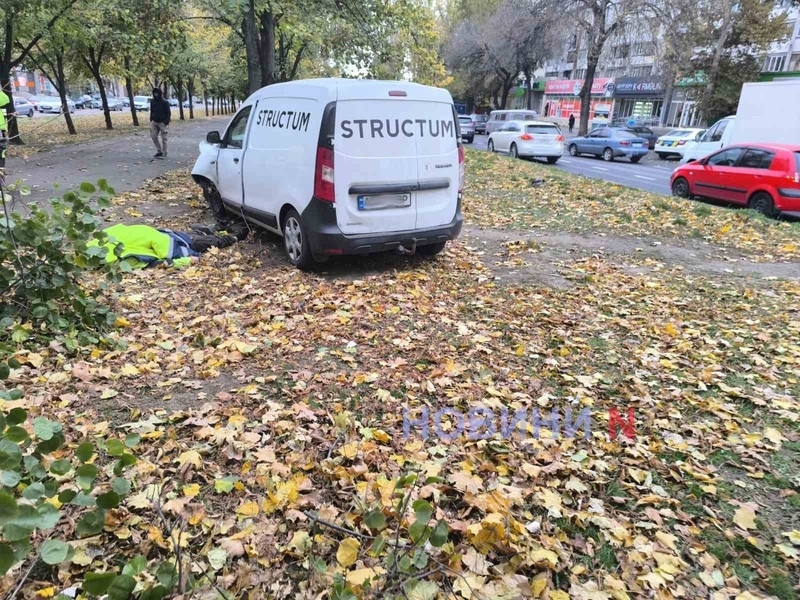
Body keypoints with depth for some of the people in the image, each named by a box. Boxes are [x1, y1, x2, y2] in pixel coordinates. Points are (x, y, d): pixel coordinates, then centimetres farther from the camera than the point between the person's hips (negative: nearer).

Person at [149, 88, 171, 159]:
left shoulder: (164, 102, -9)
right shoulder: (152, 101, 8)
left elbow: (168, 112, -9)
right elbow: (151, 111, 17)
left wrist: (166, 122, -16)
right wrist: (151, 120, 11)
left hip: (162, 122, -6)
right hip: (154, 122, 6)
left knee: (163, 138, -1)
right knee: (153, 136, 4)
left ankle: (164, 154, 5)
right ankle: (159, 151, 16)